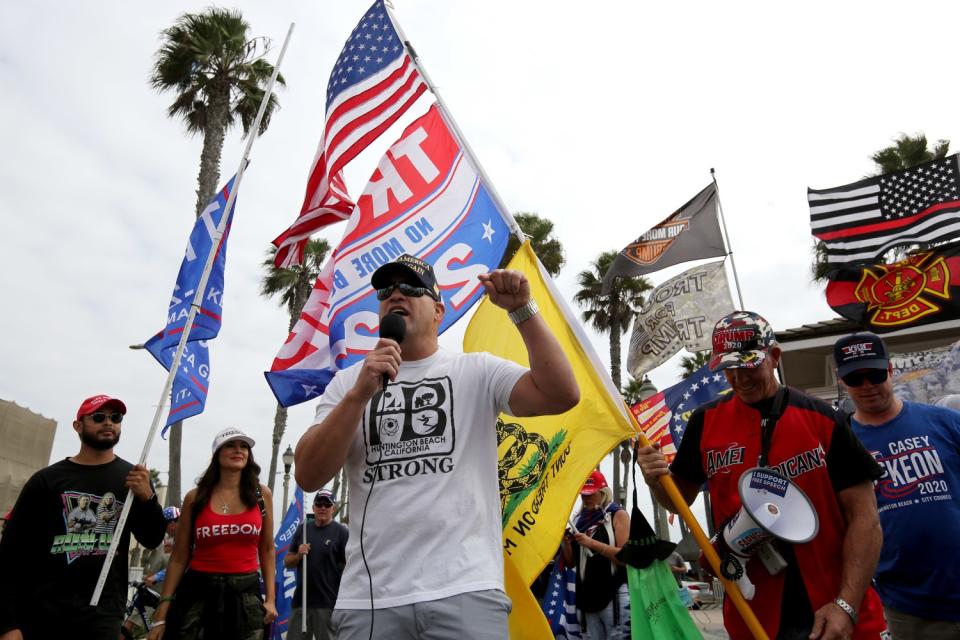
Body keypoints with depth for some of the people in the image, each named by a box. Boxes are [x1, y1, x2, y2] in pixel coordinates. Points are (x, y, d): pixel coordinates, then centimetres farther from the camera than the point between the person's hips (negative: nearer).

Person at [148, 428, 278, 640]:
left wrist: (271, 598, 2)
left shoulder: (261, 494, 3)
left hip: (246, 594, 1)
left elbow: (267, 550, 9)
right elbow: (179, 558, 2)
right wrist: (161, 615, -1)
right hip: (198, 592, -1)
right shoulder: (195, 497, 0)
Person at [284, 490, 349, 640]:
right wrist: (298, 555, -8)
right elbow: (287, 562, 14)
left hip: (328, 603, -4)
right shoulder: (303, 529, 10)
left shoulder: (341, 532, -3)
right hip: (301, 600, 5)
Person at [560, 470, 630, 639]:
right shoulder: (580, 520, 13)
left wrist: (592, 543, -20)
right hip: (588, 595, 6)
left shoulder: (618, 514, -2)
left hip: (615, 594, -6)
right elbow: (571, 562, 15)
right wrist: (566, 543, -4)